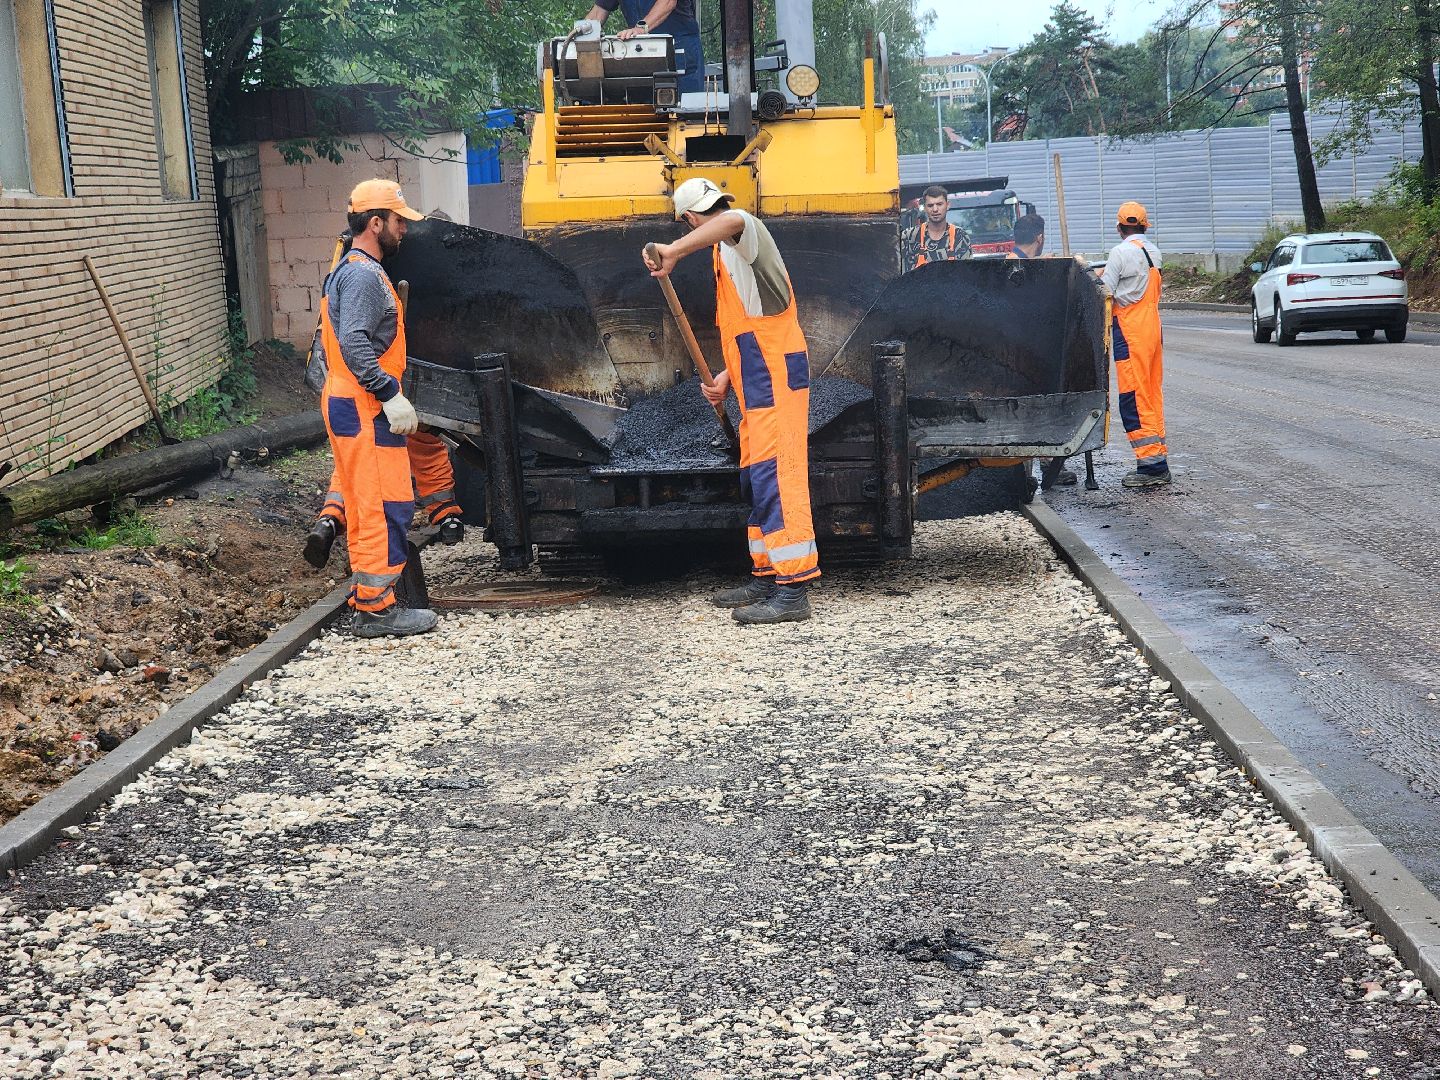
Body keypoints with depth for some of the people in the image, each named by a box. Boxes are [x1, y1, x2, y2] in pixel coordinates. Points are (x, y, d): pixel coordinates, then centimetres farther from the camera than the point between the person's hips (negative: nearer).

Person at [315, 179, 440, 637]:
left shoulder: (350, 270, 20)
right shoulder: (364, 275, -14)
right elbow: (355, 344, -25)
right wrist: (391, 396, -25)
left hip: (348, 405, 11)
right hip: (365, 409, -11)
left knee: (365, 505, 14)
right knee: (385, 507, -8)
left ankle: (366, 599, 20)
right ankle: (377, 607, -6)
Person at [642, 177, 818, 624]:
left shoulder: (745, 233, -7)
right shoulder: (732, 253, 25)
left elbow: (733, 220, -36)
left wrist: (675, 250, -39)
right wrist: (728, 377, 20)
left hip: (775, 378, -11)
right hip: (760, 384, 11)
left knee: (775, 476, -14)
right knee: (756, 480, 15)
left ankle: (792, 589, -17)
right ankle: (766, 577, 22)